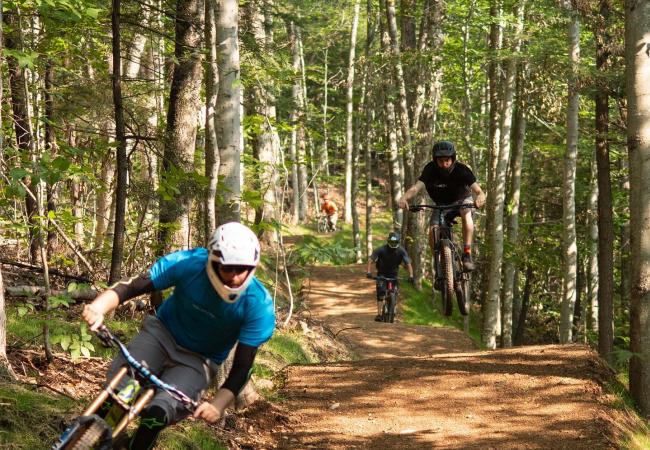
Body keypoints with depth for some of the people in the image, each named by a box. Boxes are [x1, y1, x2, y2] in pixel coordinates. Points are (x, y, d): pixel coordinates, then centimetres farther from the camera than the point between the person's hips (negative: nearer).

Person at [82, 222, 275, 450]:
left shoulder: (259, 305, -25)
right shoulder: (188, 264, -24)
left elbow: (242, 366, -22)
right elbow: (130, 287, -23)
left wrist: (217, 404, -38)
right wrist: (98, 308, -43)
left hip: (197, 361, -1)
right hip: (162, 334, 1)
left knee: (158, 413, -27)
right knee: (117, 390, -25)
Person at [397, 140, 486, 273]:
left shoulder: (462, 170, -29)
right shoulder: (430, 170, -26)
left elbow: (477, 189, -39)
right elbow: (417, 187, -39)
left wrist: (480, 196, -64)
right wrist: (404, 198, -60)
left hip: (462, 200, -2)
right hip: (441, 204, 2)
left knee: (466, 213, -36)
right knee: (433, 231, -19)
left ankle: (467, 254, -30)